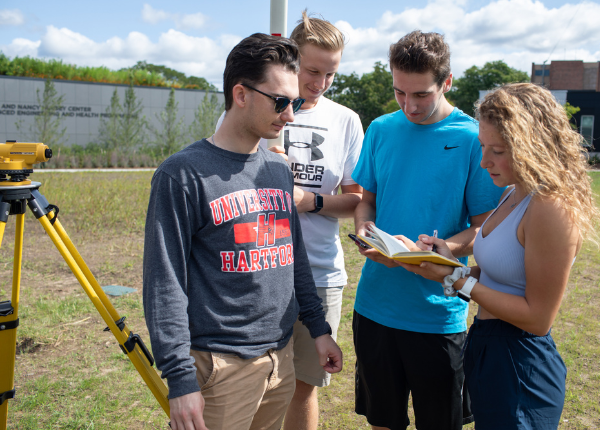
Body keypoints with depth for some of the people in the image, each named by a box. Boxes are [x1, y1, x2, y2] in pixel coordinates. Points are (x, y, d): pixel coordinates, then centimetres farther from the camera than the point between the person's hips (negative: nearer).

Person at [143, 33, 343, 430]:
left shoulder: (280, 170, 10)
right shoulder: (183, 174, -11)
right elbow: (165, 285, -13)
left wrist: (319, 327, 15)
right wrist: (180, 378, -15)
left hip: (282, 357, 6)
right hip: (222, 367, -6)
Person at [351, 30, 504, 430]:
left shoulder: (473, 139, -9)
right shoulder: (381, 130, 4)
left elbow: (485, 228, -8)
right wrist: (364, 227, -9)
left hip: (438, 312, -3)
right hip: (375, 303, 3)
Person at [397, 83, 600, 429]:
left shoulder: (553, 209, -23)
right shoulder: (514, 195, 6)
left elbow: (538, 318, -21)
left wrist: (457, 279, -21)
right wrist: (449, 261, -4)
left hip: (519, 367, -9)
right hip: (488, 348, 9)